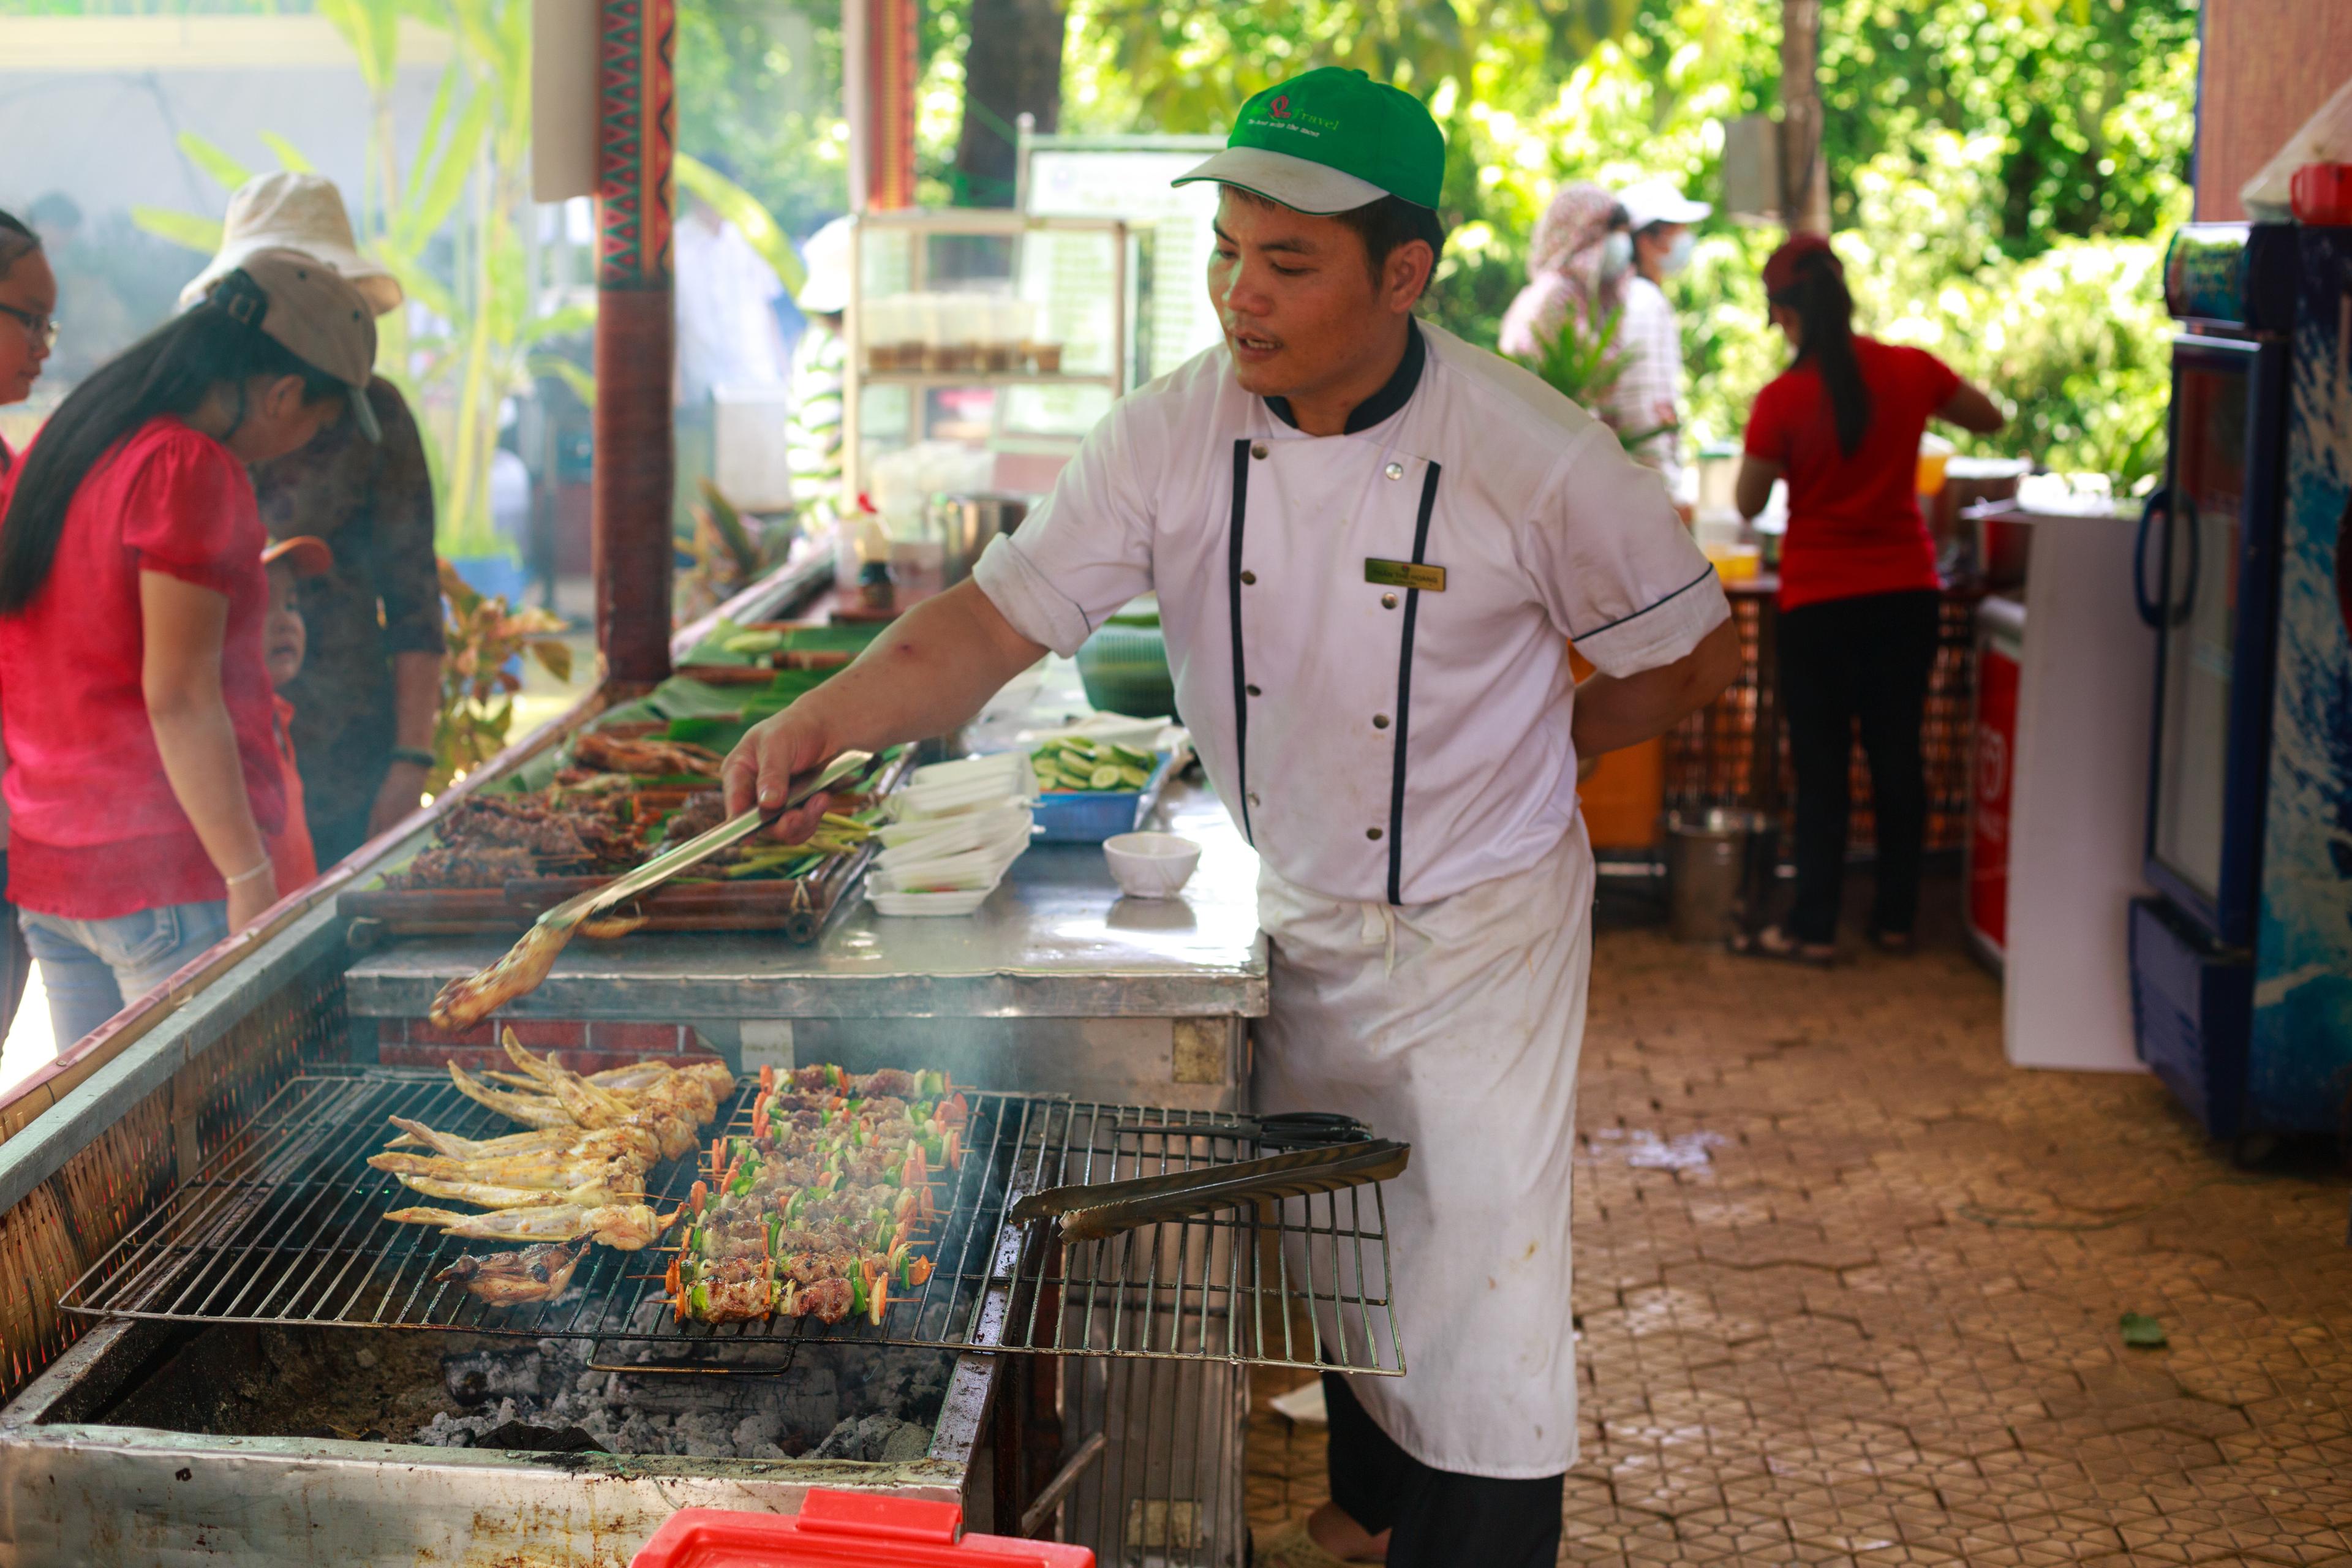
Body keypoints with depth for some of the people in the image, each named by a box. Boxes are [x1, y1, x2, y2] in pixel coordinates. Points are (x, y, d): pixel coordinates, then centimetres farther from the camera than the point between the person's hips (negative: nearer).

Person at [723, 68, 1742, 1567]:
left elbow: (1697, 648, -7)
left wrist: (1522, 753, -6)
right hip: (1294, 919, 4)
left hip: (1480, 930, -4)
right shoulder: (1172, 436, -13)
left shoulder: (1535, 456, -21)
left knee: (1479, 1280, -3)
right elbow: (998, 618, -15)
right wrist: (833, 712, -32)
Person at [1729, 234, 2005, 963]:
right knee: (1898, 754, 13)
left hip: (1820, 601, -3)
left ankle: (1814, 926, 8)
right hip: (1907, 592, 3)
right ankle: (1896, 917, 20)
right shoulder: (1911, 371, -5)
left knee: (1821, 764, 4)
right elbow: (1989, 418, 13)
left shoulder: (1783, 400, -15)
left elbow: (1749, 504, -4)